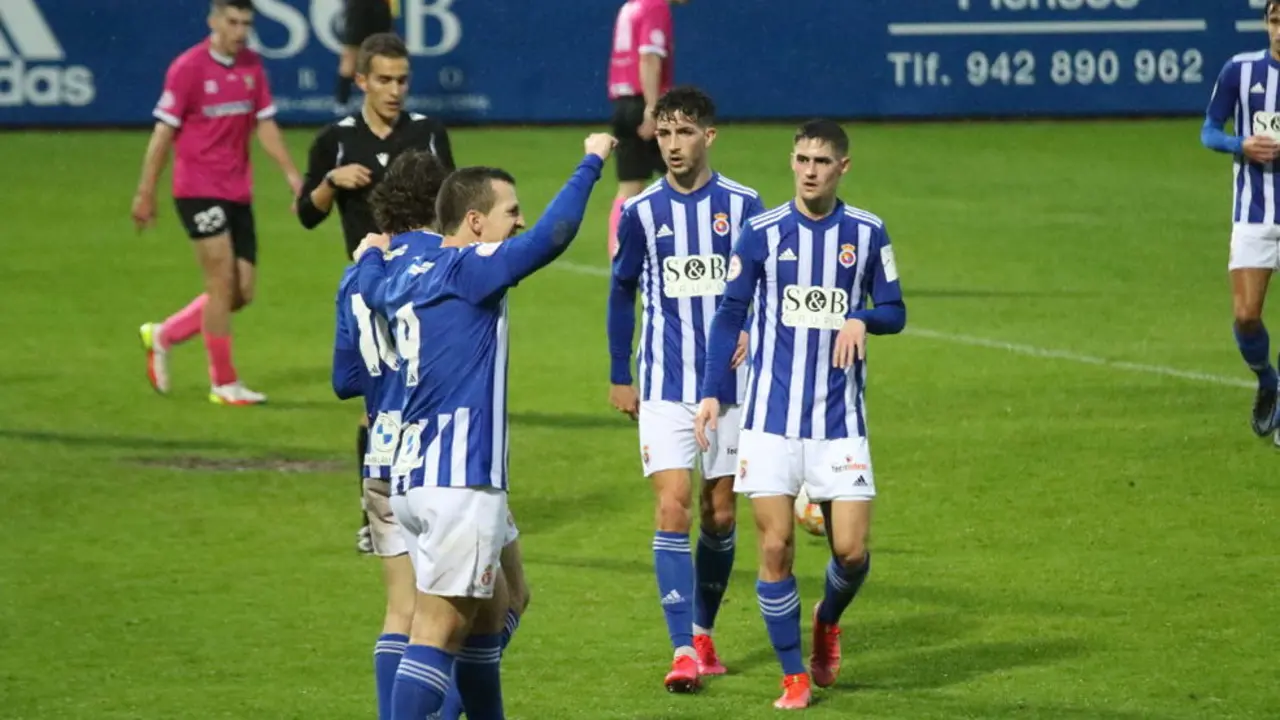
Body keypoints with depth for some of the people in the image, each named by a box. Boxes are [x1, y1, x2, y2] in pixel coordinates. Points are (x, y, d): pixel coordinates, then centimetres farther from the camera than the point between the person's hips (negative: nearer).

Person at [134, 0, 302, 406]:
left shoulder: (251, 67, 7)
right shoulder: (188, 67, -10)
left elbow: (265, 125, 13)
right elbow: (163, 132, -7)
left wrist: (292, 174, 4)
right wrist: (145, 194, -7)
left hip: (238, 193, 6)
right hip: (198, 188, -6)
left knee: (242, 293, 4)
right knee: (223, 283, -10)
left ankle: (162, 337, 22)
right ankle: (224, 384, -1)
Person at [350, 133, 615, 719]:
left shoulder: (409, 279, 14)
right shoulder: (467, 268, -11)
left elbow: (372, 281, 37)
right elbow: (552, 235, -21)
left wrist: (372, 253, 58)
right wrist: (592, 162, -9)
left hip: (414, 475, 10)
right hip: (459, 480, -10)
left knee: (491, 606, 23)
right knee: (438, 632, -11)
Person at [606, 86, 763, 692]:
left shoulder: (743, 206, -3)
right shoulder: (641, 211, 0)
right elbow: (623, 292, 11)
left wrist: (752, 331, -11)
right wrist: (619, 377, 10)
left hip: (729, 385, 1)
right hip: (664, 386, -1)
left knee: (720, 516, 7)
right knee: (673, 509, -12)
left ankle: (703, 632, 27)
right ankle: (683, 651, -14)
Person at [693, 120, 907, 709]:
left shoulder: (867, 234, 3)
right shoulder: (762, 234, 0)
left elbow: (894, 313, 9)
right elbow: (729, 316, 4)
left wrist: (861, 319, -14)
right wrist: (711, 392, -4)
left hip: (840, 418, 1)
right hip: (771, 417, -1)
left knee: (851, 551, -4)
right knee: (775, 547, -5)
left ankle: (828, 620, 29)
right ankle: (794, 677, 7)